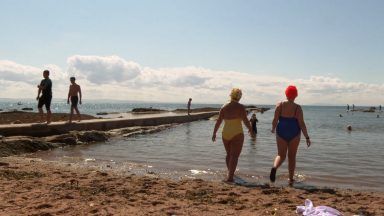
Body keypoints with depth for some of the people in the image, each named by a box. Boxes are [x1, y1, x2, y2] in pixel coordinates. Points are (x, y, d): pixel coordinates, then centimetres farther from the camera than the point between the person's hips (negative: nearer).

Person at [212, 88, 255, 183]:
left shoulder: (224, 107, 3)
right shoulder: (240, 107, -9)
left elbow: (218, 121, 2)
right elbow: (245, 120, -14)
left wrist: (214, 133, 9)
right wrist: (251, 130, 0)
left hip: (225, 134, 5)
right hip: (237, 134, -5)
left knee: (229, 155, 21)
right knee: (234, 156, -2)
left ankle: (230, 173, 36)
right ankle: (230, 177, -10)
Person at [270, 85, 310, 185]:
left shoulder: (280, 105, -4)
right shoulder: (298, 108, -7)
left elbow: (275, 120, -5)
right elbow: (301, 124, -10)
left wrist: (273, 129, 15)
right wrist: (307, 137, -5)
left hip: (281, 132, 1)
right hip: (294, 134, 0)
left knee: (281, 155, 8)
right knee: (292, 156, 13)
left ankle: (274, 167, -24)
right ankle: (291, 179, 19)